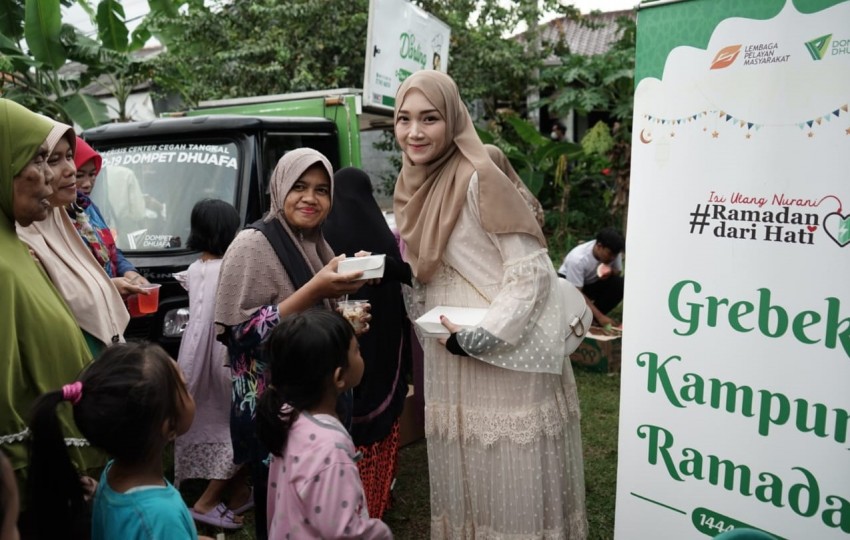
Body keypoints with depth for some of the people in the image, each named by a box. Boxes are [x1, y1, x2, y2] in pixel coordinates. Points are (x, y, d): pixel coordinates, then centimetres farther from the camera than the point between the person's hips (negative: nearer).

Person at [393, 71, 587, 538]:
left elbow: (531, 270, -17)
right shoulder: (414, 185, 9)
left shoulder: (480, 177, -15)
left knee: (514, 478, 3)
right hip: (448, 351, 7)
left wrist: (483, 337, -20)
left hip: (508, 349, -7)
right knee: (462, 475, 17)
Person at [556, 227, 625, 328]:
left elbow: (618, 272, -3)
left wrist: (610, 272, -30)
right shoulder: (578, 258, -35)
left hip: (593, 282, 4)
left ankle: (593, 316, -6)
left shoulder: (612, 252, -21)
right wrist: (600, 316, -38)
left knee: (619, 284, -24)